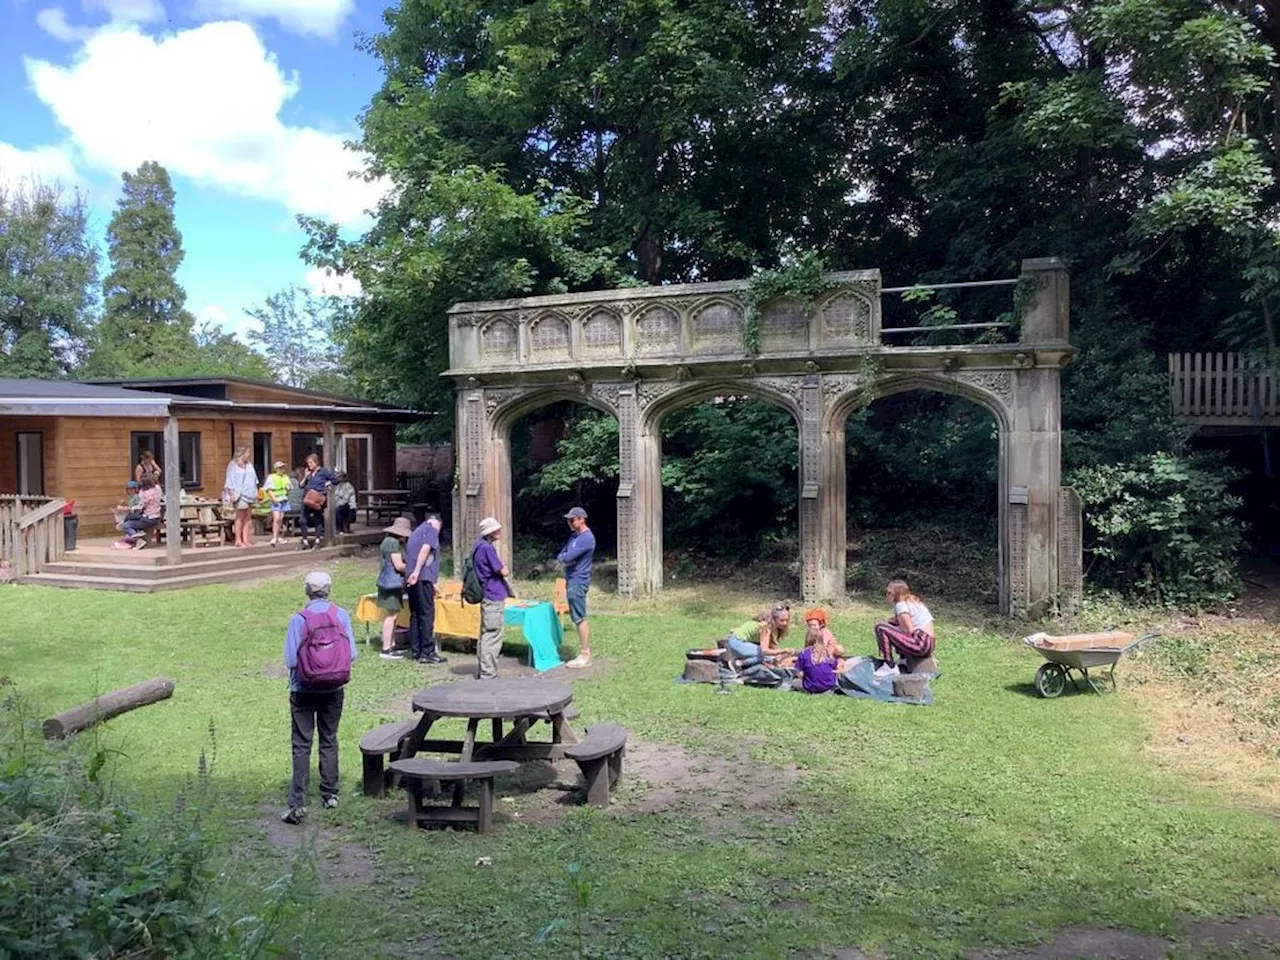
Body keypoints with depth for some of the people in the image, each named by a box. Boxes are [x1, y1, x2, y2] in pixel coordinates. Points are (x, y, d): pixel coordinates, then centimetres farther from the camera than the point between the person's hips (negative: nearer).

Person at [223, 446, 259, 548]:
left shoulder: (249, 465, 15)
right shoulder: (233, 465, -5)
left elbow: (253, 479, 20)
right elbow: (231, 481, -8)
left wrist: (256, 492, 16)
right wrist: (233, 493, -14)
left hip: (249, 494, 7)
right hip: (240, 494, -7)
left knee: (247, 518, 5)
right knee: (240, 517, -5)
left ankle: (245, 539, 8)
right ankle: (238, 540, 0)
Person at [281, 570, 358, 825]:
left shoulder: (299, 619, -12)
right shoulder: (341, 615, -6)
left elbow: (290, 660, -13)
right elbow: (352, 654, -6)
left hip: (304, 690, -2)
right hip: (334, 689, 2)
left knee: (301, 745, 2)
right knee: (329, 741, 16)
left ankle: (297, 803, -1)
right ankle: (330, 794, 24)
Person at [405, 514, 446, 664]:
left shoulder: (416, 531, 26)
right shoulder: (432, 529, 1)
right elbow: (425, 549, -16)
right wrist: (417, 571, -23)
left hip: (412, 579, 9)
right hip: (423, 577, -8)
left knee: (415, 614, 12)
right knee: (427, 615, -6)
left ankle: (415, 650, 15)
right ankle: (427, 653, -6)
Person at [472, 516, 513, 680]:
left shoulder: (480, 546, 14)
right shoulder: (487, 548, -17)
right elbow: (503, 571, -16)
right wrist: (505, 568, 5)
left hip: (488, 597, 10)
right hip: (494, 598, -10)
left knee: (485, 635, 16)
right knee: (492, 637, -6)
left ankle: (481, 671, 23)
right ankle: (488, 674, -4)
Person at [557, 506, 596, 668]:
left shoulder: (587, 538, -17)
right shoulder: (574, 536, 15)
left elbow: (568, 557, -23)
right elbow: (561, 555, 14)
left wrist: (562, 558, -1)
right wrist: (563, 560, -8)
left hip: (578, 582, -10)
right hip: (572, 581, 10)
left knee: (580, 619, -6)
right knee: (578, 619, 12)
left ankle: (585, 656, -1)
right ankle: (584, 652, 18)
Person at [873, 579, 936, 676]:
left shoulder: (901, 604, -8)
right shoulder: (914, 601, 20)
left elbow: (909, 630, -14)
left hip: (920, 645, -10)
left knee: (880, 628, -13)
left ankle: (890, 667, -11)